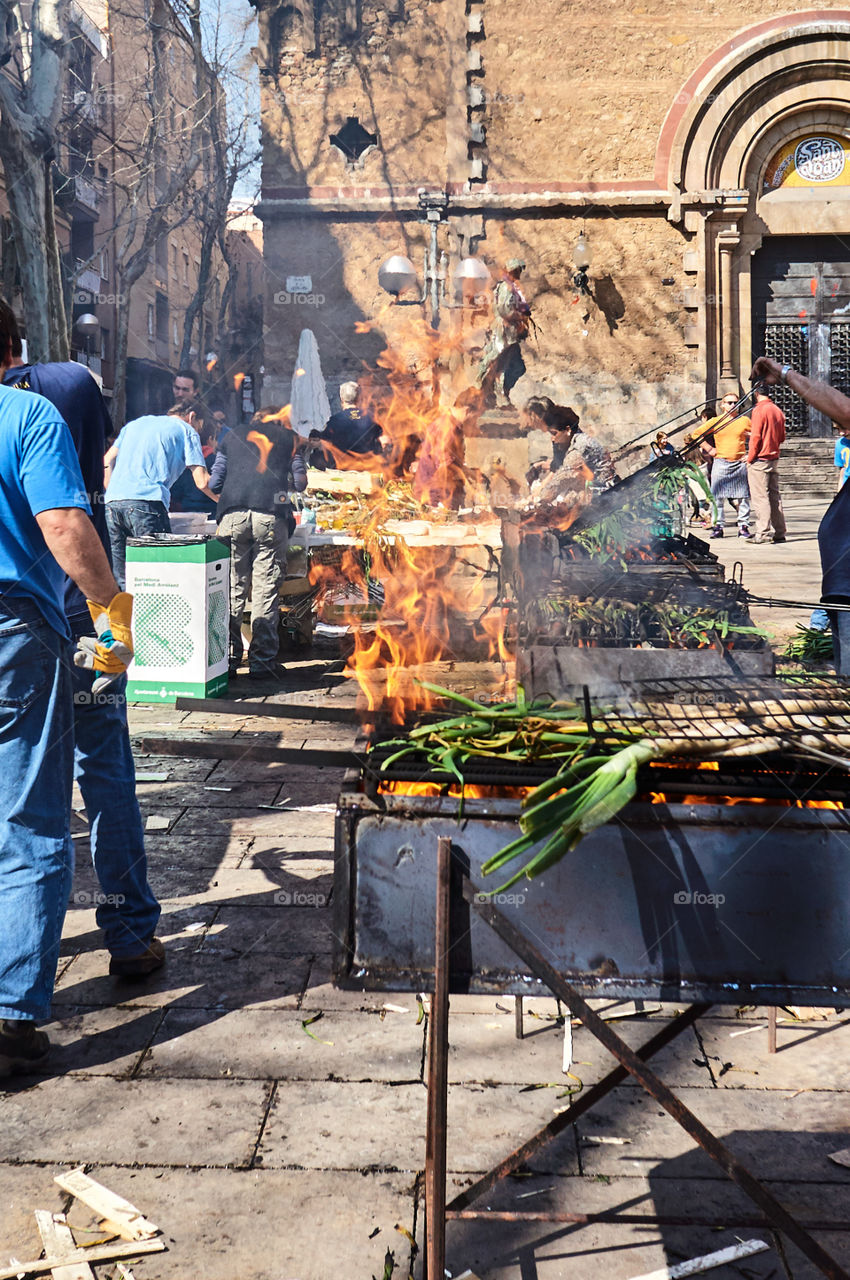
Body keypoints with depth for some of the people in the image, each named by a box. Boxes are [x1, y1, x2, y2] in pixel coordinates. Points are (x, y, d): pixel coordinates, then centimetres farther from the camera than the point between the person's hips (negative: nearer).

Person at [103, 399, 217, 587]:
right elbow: (202, 482, 3)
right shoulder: (186, 431, 12)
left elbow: (107, 462, 25)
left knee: (121, 580, 8)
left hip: (112, 501, 6)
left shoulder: (136, 423, 29)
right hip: (146, 502, -6)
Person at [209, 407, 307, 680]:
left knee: (232, 588, 5)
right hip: (271, 516, -1)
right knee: (266, 589, 0)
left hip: (233, 516, 2)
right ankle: (262, 661, 0)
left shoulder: (233, 435, 24)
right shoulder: (287, 437, 21)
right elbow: (300, 483, 17)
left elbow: (214, 483, 20)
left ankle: (227, 659, 6)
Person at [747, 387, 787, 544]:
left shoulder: (759, 409, -11)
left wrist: (750, 458, -9)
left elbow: (756, 437, -15)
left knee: (760, 497, -6)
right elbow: (782, 437, 17)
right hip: (774, 458, 7)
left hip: (759, 460, -7)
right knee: (774, 496, 11)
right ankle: (780, 533, 12)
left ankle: (762, 534, -8)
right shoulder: (778, 410, 11)